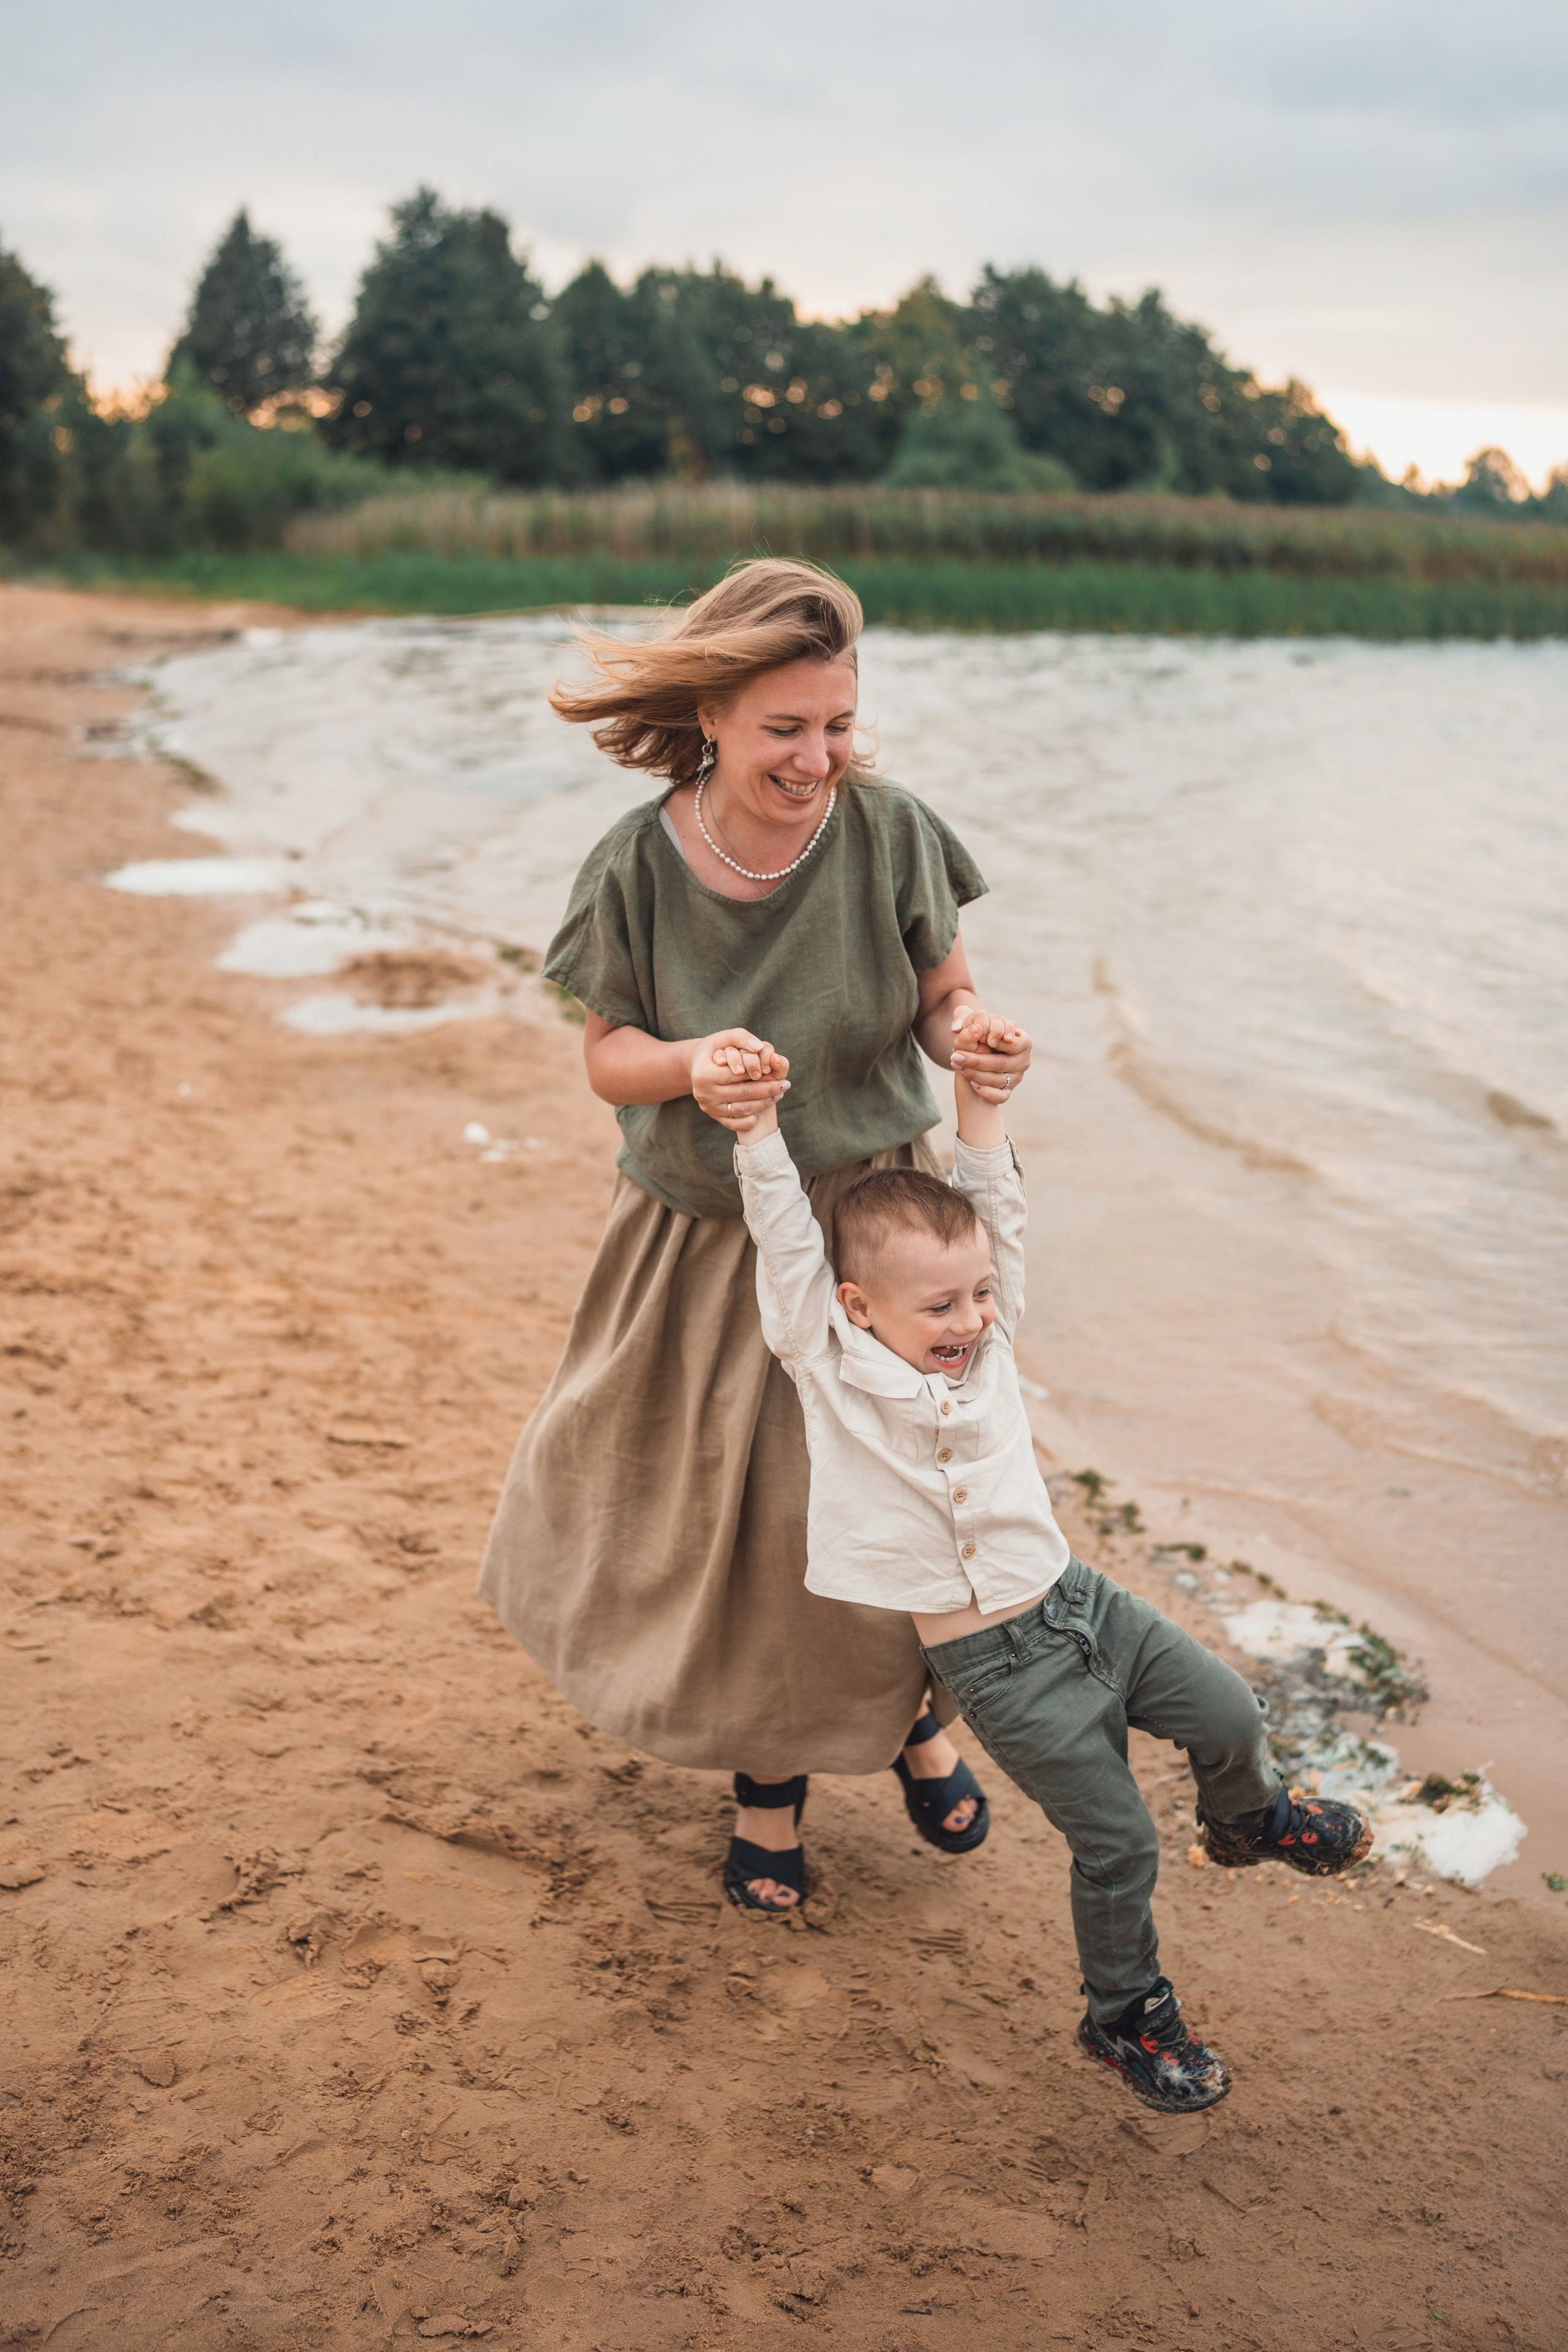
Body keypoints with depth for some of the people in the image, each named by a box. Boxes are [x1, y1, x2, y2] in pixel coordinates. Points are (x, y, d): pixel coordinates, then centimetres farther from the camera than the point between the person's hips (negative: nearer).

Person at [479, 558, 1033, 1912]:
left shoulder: (889, 834, -15)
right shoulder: (637, 868, -15)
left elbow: (945, 1002, -4)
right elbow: (608, 1055, -5)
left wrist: (981, 1040, -28)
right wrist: (691, 1067, -27)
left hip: (877, 1223, 0)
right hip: (708, 1244, 1)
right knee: (712, 1507, 11)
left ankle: (912, 1714, 41)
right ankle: (769, 1779, 37)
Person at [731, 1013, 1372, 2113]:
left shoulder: (987, 1341, 2)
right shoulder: (831, 1362, -11)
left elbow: (999, 1217, 1)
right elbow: (788, 1250, -18)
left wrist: (984, 1104, -7)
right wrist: (761, 1132, -22)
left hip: (1078, 1598, 5)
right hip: (998, 1665, -5)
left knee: (1232, 1714, 10)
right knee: (1118, 1842, 0)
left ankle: (1250, 1819, 45)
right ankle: (1126, 2015, 25)